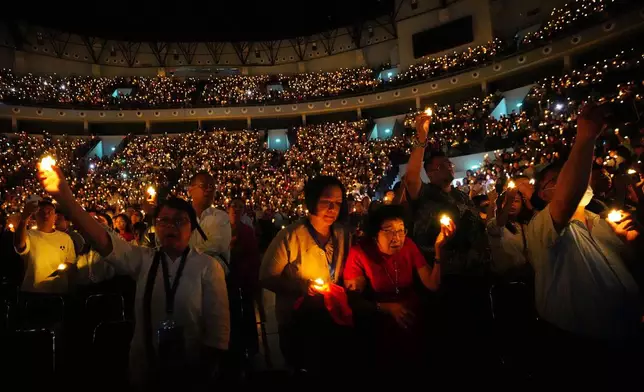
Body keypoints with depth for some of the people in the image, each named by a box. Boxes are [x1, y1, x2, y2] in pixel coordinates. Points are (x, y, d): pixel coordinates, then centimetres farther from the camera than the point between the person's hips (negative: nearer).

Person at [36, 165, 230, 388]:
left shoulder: (208, 267, -11)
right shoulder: (142, 260, -2)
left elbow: (218, 326, -10)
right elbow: (101, 239, -17)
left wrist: (203, 372, -11)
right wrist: (63, 195, -29)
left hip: (190, 372, -2)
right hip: (145, 369, 3)